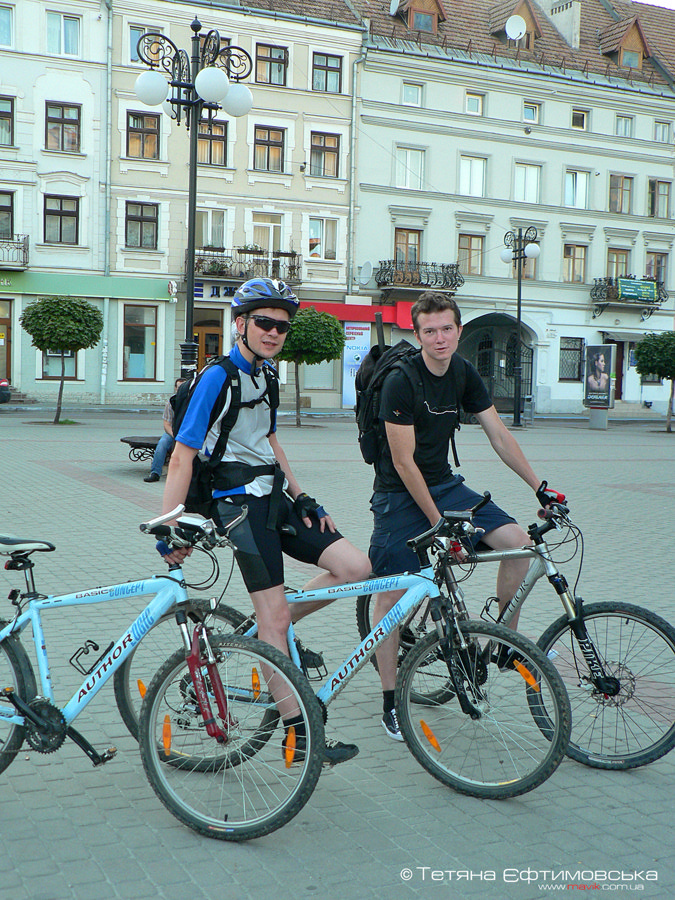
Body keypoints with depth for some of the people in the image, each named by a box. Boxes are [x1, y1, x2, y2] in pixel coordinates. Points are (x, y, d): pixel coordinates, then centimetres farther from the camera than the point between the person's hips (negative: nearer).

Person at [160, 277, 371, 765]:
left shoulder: (264, 373, 15)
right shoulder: (218, 377, -12)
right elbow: (182, 454, -16)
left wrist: (303, 498, 15)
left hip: (275, 496, 8)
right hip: (240, 500, -8)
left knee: (356, 567, -4)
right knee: (274, 616, -8)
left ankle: (278, 631, 14)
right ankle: (298, 733, 0)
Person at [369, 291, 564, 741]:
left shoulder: (465, 375, 1)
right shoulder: (401, 382, -19)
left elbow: (499, 435, 6)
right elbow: (404, 462, -20)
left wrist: (539, 485, 1)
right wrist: (438, 522, -19)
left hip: (444, 484, 6)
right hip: (400, 494, -6)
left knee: (517, 540, -11)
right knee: (392, 593, -8)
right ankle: (391, 702, 5)